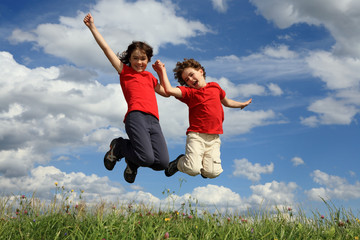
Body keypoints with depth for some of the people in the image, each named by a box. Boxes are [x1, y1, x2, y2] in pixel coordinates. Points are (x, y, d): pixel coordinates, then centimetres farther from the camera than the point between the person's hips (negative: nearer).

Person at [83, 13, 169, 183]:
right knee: (147, 158, -24)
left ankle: (133, 161, 19)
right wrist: (92, 27, 11)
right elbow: (106, 48, 13)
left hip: (154, 120, 5)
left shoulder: (150, 77, 31)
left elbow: (166, 92, 38)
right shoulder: (125, 71, 17)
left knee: (162, 163, -12)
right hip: (136, 116, -5)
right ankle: (118, 146, 8)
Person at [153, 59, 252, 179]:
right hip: (196, 136, -3)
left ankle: (205, 161, 23)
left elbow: (226, 102, 36)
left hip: (214, 138, 3)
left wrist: (242, 104, 48)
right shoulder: (189, 92, 4)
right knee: (193, 170, -20)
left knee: (213, 173, -12)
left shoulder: (215, 87, 17)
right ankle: (179, 162, 15)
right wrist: (162, 71, -10)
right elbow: (169, 90, -14)